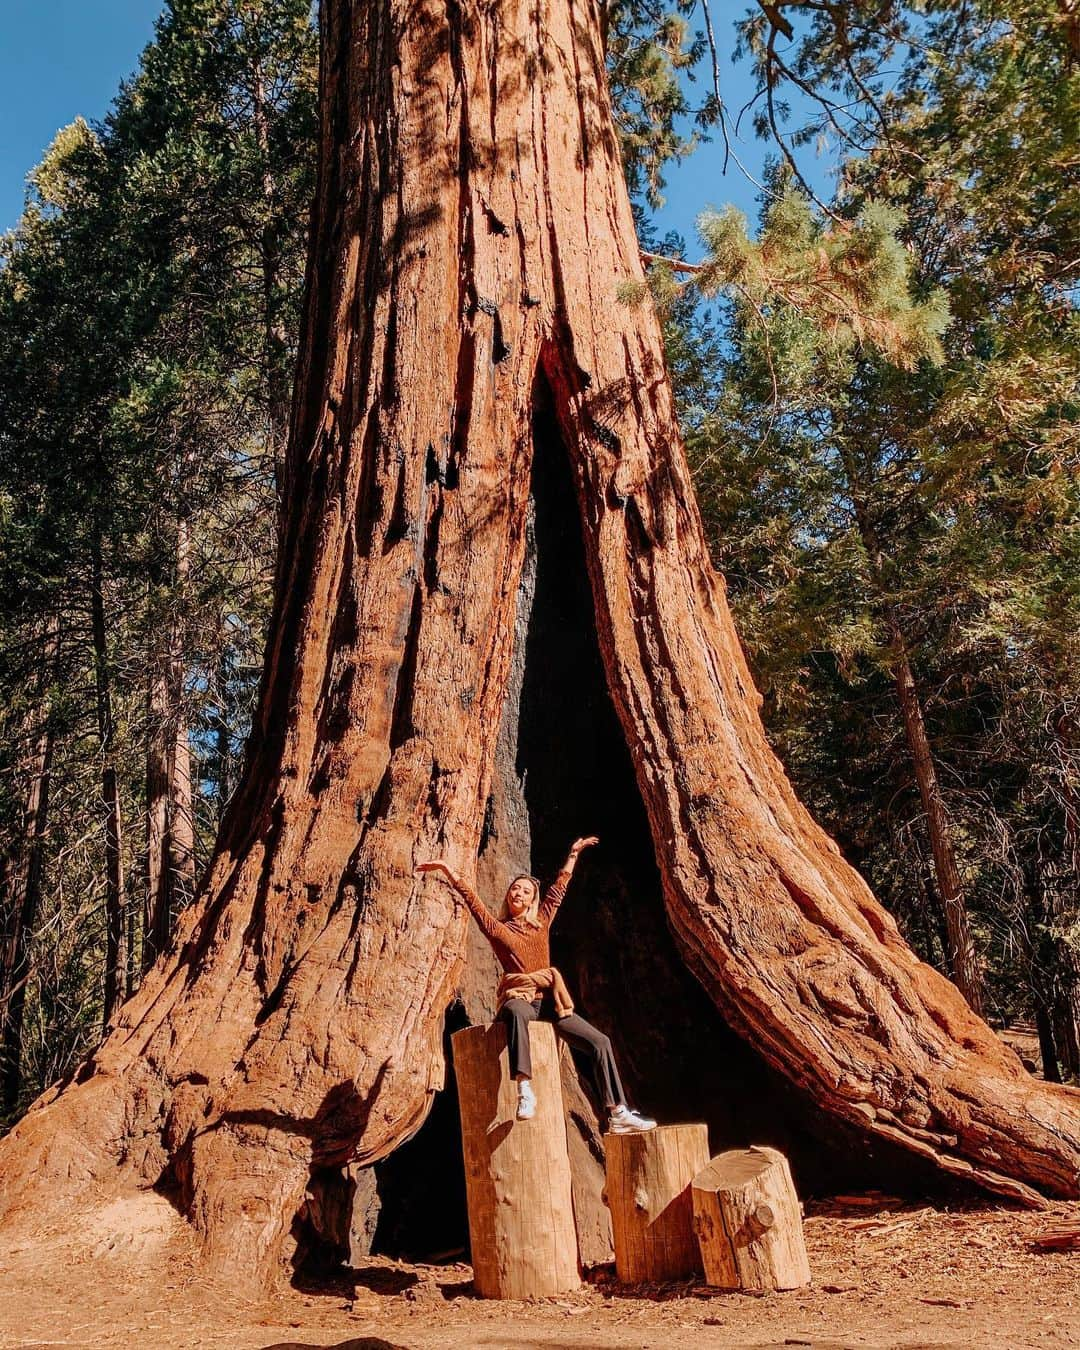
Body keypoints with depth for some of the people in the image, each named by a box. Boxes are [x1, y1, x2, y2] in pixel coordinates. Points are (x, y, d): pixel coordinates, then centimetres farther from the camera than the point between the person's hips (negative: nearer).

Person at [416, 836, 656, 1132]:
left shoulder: (541, 923, 17)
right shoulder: (497, 929, 7)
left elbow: (559, 887, 25)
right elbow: (472, 899, -2)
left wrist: (573, 854, 32)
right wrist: (448, 870, -10)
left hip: (549, 1001, 5)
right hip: (519, 999, -5)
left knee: (600, 1042, -9)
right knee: (515, 1012, -43)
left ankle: (618, 1114, -6)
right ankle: (524, 1088, -50)